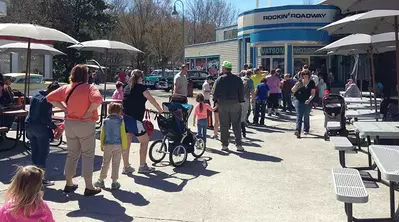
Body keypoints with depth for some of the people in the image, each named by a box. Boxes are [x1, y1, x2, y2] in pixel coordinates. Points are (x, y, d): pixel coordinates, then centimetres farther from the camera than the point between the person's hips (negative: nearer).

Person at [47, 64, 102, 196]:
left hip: (70, 124, 5)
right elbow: (97, 99, -30)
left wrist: (64, 108, 5)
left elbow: (50, 98, 6)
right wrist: (89, 112, -17)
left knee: (72, 154, 17)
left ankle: (69, 184, 25)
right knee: (87, 155, 3)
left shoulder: (66, 88, 4)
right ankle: (89, 187, 6)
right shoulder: (89, 88, -11)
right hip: (85, 124, -5)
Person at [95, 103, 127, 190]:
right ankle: (114, 183, 7)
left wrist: (102, 145, 17)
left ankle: (101, 181, 18)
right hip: (118, 145, -3)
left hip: (107, 145, 3)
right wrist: (124, 146, 1)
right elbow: (123, 135, -7)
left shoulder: (105, 121, 3)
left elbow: (102, 134, 7)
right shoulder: (120, 121, -7)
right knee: (116, 164, 4)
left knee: (105, 163, 13)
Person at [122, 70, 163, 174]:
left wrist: (143, 108, 34)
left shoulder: (127, 88, 15)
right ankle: (142, 166, 11)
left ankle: (126, 167, 17)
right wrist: (161, 110, 11)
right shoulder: (141, 87, -6)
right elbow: (152, 100, -1)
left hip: (124, 118, 7)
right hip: (134, 119, -7)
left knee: (126, 143, 12)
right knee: (144, 141, 8)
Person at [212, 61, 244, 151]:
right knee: (236, 125, 5)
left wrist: (217, 101, 10)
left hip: (223, 104, -1)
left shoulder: (220, 79, -2)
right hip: (235, 103, 1)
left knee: (224, 125, 6)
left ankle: (225, 145, 9)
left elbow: (215, 93, -3)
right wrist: (240, 101, 12)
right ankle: (239, 145, 4)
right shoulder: (237, 79, 3)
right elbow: (241, 92, 2)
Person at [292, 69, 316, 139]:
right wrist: (296, 86, -12)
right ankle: (298, 131, -18)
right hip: (299, 101, 1)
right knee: (299, 116, -9)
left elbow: (313, 93, -5)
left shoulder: (311, 83, 1)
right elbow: (293, 91, 9)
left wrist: (309, 99, -22)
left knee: (306, 116, 11)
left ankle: (306, 130, 28)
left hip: (308, 102, -1)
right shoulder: (299, 82, 7)